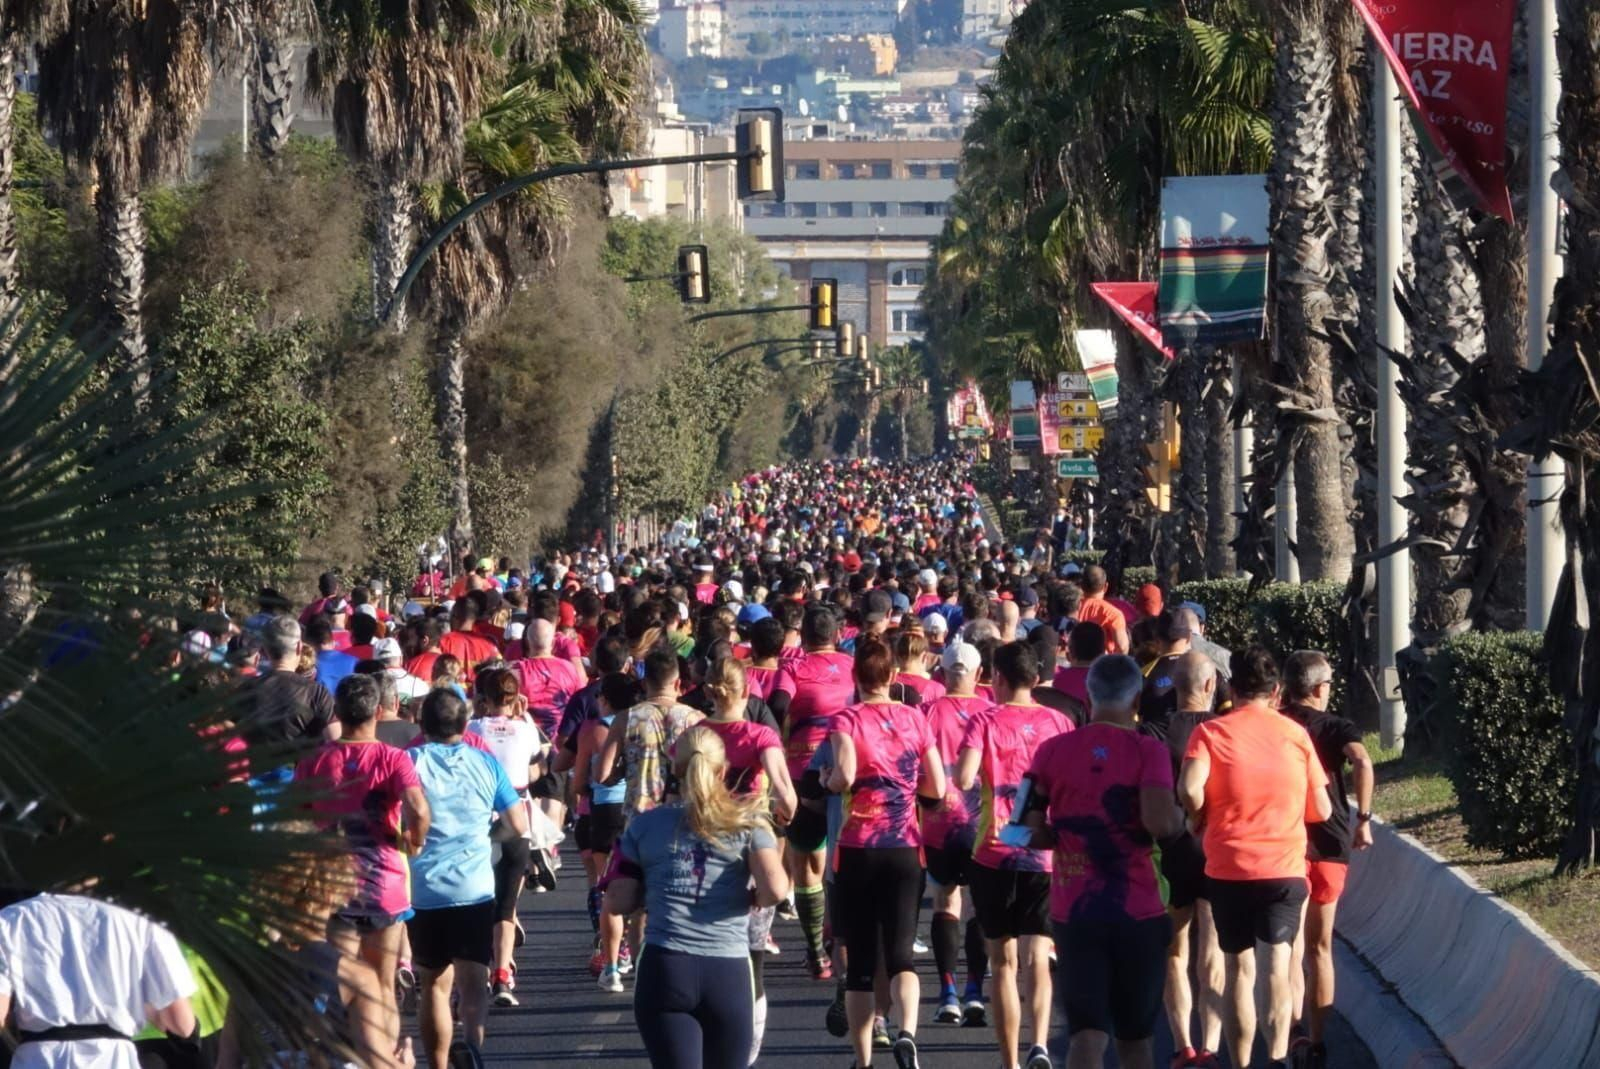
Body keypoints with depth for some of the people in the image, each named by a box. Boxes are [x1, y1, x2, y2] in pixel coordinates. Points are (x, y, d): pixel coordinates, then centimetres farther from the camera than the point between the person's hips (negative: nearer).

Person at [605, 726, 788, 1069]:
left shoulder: (645, 826, 8)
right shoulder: (747, 821, 4)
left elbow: (618, 903, 7)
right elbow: (774, 889, -9)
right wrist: (753, 898, 13)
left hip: (664, 969, 0)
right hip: (728, 973, 0)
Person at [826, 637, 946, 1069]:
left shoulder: (847, 719, -6)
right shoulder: (914, 718, 4)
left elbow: (844, 775, -21)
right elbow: (937, 787, 5)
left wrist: (830, 782, 0)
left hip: (858, 850, -1)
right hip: (905, 850, 2)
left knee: (860, 960, 8)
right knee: (901, 954, -2)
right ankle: (907, 1033, -29)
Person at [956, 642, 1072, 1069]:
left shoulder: (986, 721, -5)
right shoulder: (1058, 722, 3)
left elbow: (964, 779, -18)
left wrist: (973, 775, 2)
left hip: (995, 853, -2)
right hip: (1047, 853, 2)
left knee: (1004, 960, 7)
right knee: (1037, 956, 2)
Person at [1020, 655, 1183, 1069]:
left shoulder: (1052, 751, 1)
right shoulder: (1147, 751, -7)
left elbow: (1032, 831, -1)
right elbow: (1160, 822, -20)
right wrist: (1180, 818, 2)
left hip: (1073, 910, 1)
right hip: (1138, 910, -1)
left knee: (1087, 1033, -4)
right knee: (1135, 1035, 15)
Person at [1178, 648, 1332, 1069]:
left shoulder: (1211, 732, -2)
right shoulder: (1295, 734, 4)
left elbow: (1190, 789, -19)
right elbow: (1320, 810, 7)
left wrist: (1202, 819, 1)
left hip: (1228, 868, 0)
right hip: (1285, 867, 0)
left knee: (1239, 970, 13)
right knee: (1277, 966, -8)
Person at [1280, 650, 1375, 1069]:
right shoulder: (1336, 727, -4)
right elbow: (1362, 763, -23)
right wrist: (1364, 820, -16)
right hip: (1329, 844, 0)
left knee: (1289, 946, 11)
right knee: (1320, 947, 10)